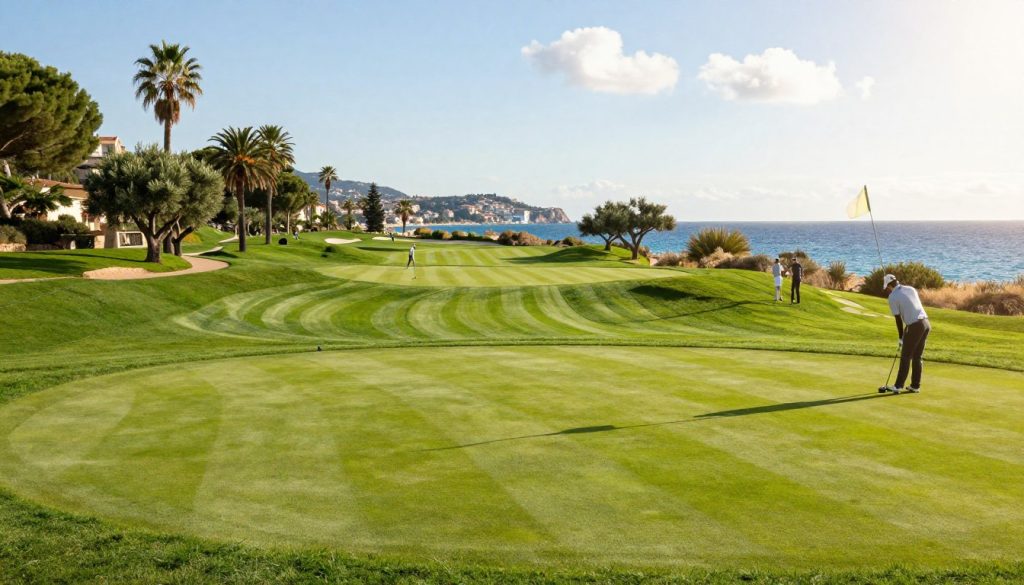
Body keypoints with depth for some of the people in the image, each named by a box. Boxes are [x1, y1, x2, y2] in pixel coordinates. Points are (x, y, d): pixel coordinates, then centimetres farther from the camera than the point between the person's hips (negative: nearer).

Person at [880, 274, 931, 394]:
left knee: (905, 357, 2)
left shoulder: (892, 297, -6)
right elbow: (915, 308, 16)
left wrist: (901, 338, 7)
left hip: (915, 326, -7)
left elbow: (898, 319, -3)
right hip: (926, 323, 7)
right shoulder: (911, 289, 13)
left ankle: (898, 386, 5)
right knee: (917, 357, 14)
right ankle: (915, 386, 17)